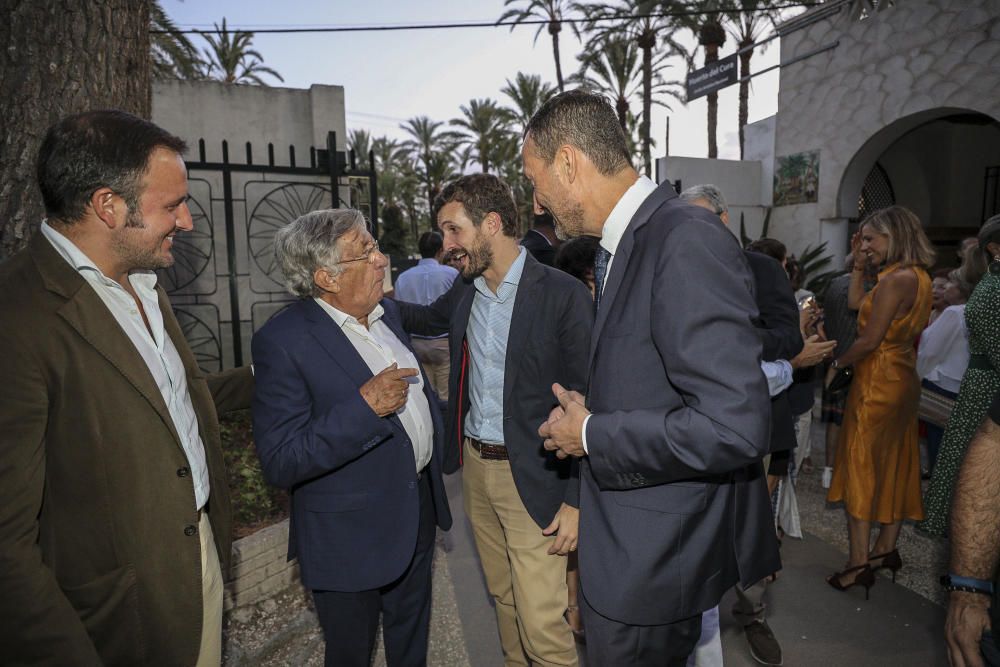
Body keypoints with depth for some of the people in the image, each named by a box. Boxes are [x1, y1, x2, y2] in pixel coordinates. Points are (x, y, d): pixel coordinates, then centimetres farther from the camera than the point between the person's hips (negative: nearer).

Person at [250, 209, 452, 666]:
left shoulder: (388, 312, 1)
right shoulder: (282, 341, -22)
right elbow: (280, 463, -25)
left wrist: (435, 453, 14)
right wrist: (364, 407, -32)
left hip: (418, 514, 7)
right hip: (350, 540, -6)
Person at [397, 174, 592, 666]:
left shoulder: (563, 294, -16)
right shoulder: (465, 290, 5)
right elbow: (430, 318, 28)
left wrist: (578, 500, -14)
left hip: (531, 478, -6)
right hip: (474, 464, 6)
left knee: (541, 623, -1)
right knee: (503, 598, 21)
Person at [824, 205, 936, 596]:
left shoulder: (897, 279, -20)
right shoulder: (919, 277, 10)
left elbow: (870, 340, -21)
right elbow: (856, 304, 14)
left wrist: (837, 365, -7)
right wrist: (859, 264, 10)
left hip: (878, 380, -10)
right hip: (903, 377, 10)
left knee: (860, 467, -2)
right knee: (894, 467, 15)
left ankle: (859, 566, 4)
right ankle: (886, 549, 28)